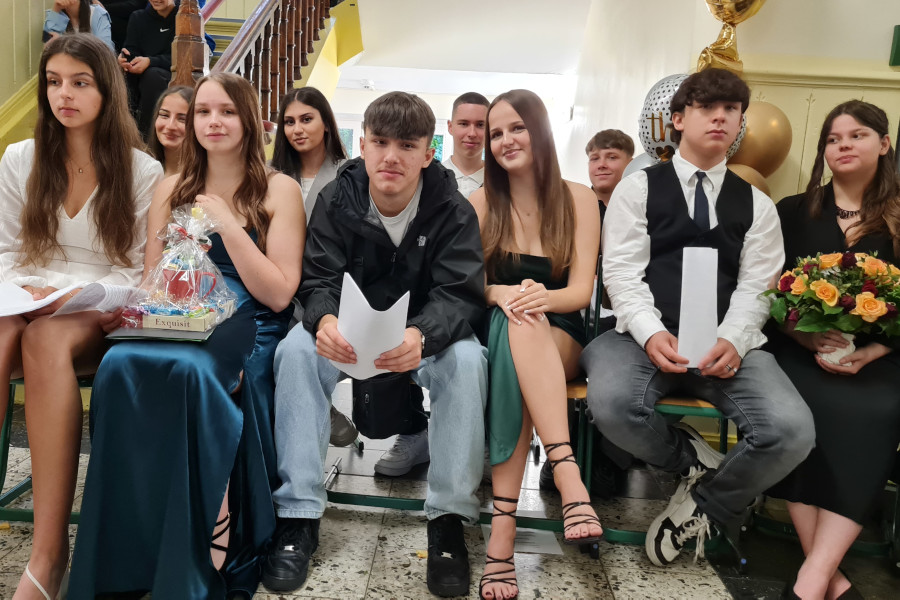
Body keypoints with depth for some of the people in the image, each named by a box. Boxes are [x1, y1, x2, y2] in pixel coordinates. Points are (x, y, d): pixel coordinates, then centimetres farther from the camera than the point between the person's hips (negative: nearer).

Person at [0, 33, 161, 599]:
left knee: (46, 338, -38)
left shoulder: (143, 172, 3)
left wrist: (77, 297, -14)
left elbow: (136, 268, 1)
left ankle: (48, 552, -38)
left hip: (100, 315, -2)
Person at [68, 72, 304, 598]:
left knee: (192, 371, -36)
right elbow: (151, 282, 17)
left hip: (249, 330, -3)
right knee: (120, 366, -30)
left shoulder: (279, 190, 4)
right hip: (178, 327, 4)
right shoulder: (174, 190, 17)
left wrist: (227, 225, -11)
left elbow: (279, 294, -5)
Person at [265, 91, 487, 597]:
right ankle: (299, 514, -21)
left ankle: (449, 518, -22)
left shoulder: (453, 210, -13)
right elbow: (319, 280, -13)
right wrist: (325, 320, -39)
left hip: (426, 332, -1)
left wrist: (421, 335, -45)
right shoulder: (337, 200, -8)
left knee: (467, 360, -32)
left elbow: (460, 293, -21)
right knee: (296, 349, -27)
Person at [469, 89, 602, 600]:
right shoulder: (481, 203, 7)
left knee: (526, 322, -37)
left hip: (560, 337, -1)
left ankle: (503, 525, -43)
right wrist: (500, 293, -25)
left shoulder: (579, 200, 4)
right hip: (496, 332, 1)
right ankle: (569, 478, -48)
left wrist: (541, 297, -27)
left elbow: (581, 291, -4)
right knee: (517, 321, -36)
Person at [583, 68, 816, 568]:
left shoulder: (756, 205, 17)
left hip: (726, 345, 2)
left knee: (791, 431, -25)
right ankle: (694, 461, 0)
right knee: (611, 405, -34)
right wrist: (652, 334, -19)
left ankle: (701, 508, 4)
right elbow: (621, 271, -1)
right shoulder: (638, 189, 9)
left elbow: (756, 286, 6)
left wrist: (732, 341, -15)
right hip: (646, 336, -2)